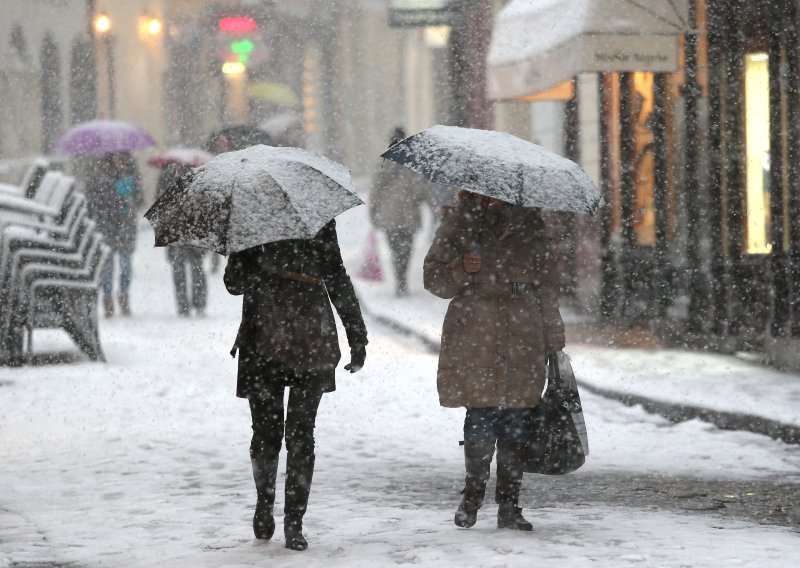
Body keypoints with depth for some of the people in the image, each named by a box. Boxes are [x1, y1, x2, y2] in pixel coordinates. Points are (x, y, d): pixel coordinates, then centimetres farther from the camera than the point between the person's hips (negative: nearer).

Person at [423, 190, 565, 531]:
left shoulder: (529, 224, 11)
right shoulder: (460, 224, 7)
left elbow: (547, 285, 15)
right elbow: (433, 278, 7)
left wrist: (553, 340, 14)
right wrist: (462, 270, -14)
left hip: (522, 342, 2)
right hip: (474, 344, -1)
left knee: (515, 425, -1)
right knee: (480, 420, -7)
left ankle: (509, 506, 7)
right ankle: (472, 496, 12)